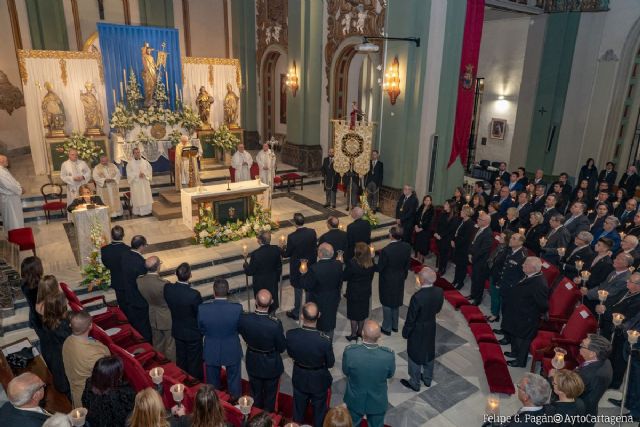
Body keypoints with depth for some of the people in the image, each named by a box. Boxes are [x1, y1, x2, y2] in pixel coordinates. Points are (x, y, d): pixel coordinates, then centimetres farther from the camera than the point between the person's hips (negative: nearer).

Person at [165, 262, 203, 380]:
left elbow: (170, 305, -2)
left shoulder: (167, 289, -20)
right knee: (194, 361, 18)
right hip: (193, 333, -5)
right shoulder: (194, 294, -33)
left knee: (181, 359, 26)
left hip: (177, 331, 5)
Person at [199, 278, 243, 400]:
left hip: (211, 352, 1)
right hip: (232, 352, 0)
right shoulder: (237, 308, -27)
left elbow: (201, 330, -9)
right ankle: (235, 401, 46)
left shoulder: (202, 308, -26)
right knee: (233, 379, 26)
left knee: (213, 381, 27)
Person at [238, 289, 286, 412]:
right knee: (270, 396, 24)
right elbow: (282, 348, -18)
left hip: (253, 364, 3)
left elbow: (244, 336, -5)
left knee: (255, 394, 28)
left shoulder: (244, 318, -26)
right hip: (271, 366, -3)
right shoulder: (275, 324, -34)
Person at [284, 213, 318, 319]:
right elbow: (314, 248, -2)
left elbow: (287, 254, -15)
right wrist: (313, 260, 13)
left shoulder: (292, 237, -26)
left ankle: (296, 313, 28)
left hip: (297, 268, -4)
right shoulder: (312, 232, -14)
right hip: (310, 265, 4)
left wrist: (283, 249, 8)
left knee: (298, 290, 12)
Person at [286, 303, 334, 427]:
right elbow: (330, 363, -16)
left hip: (299, 378, 2)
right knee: (319, 410, 26)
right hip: (319, 380, -2)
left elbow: (290, 354, -7)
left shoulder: (291, 334, -27)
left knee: (298, 409, 29)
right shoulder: (325, 340, -34)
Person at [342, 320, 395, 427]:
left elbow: (345, 371, -12)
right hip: (377, 402, 0)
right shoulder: (389, 355, -30)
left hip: (355, 400, 0)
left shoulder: (349, 351, -32)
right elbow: (390, 375, -9)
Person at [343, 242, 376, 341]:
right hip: (366, 292, 4)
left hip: (354, 293, -4)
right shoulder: (372, 263, -15)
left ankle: (353, 335, 28)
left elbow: (344, 277, -19)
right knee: (362, 313, 22)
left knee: (354, 315, 14)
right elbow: (371, 276, 0)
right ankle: (360, 332, 39)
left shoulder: (352, 263, -30)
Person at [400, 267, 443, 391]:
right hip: (431, 327, 6)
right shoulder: (439, 292, -16)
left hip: (417, 331, -6)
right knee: (429, 353, 25)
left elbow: (410, 319, -22)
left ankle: (414, 383, 34)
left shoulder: (417, 297, -35)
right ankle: (427, 379, 46)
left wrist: (405, 333, -7)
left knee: (415, 356, 16)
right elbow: (438, 309, 2)